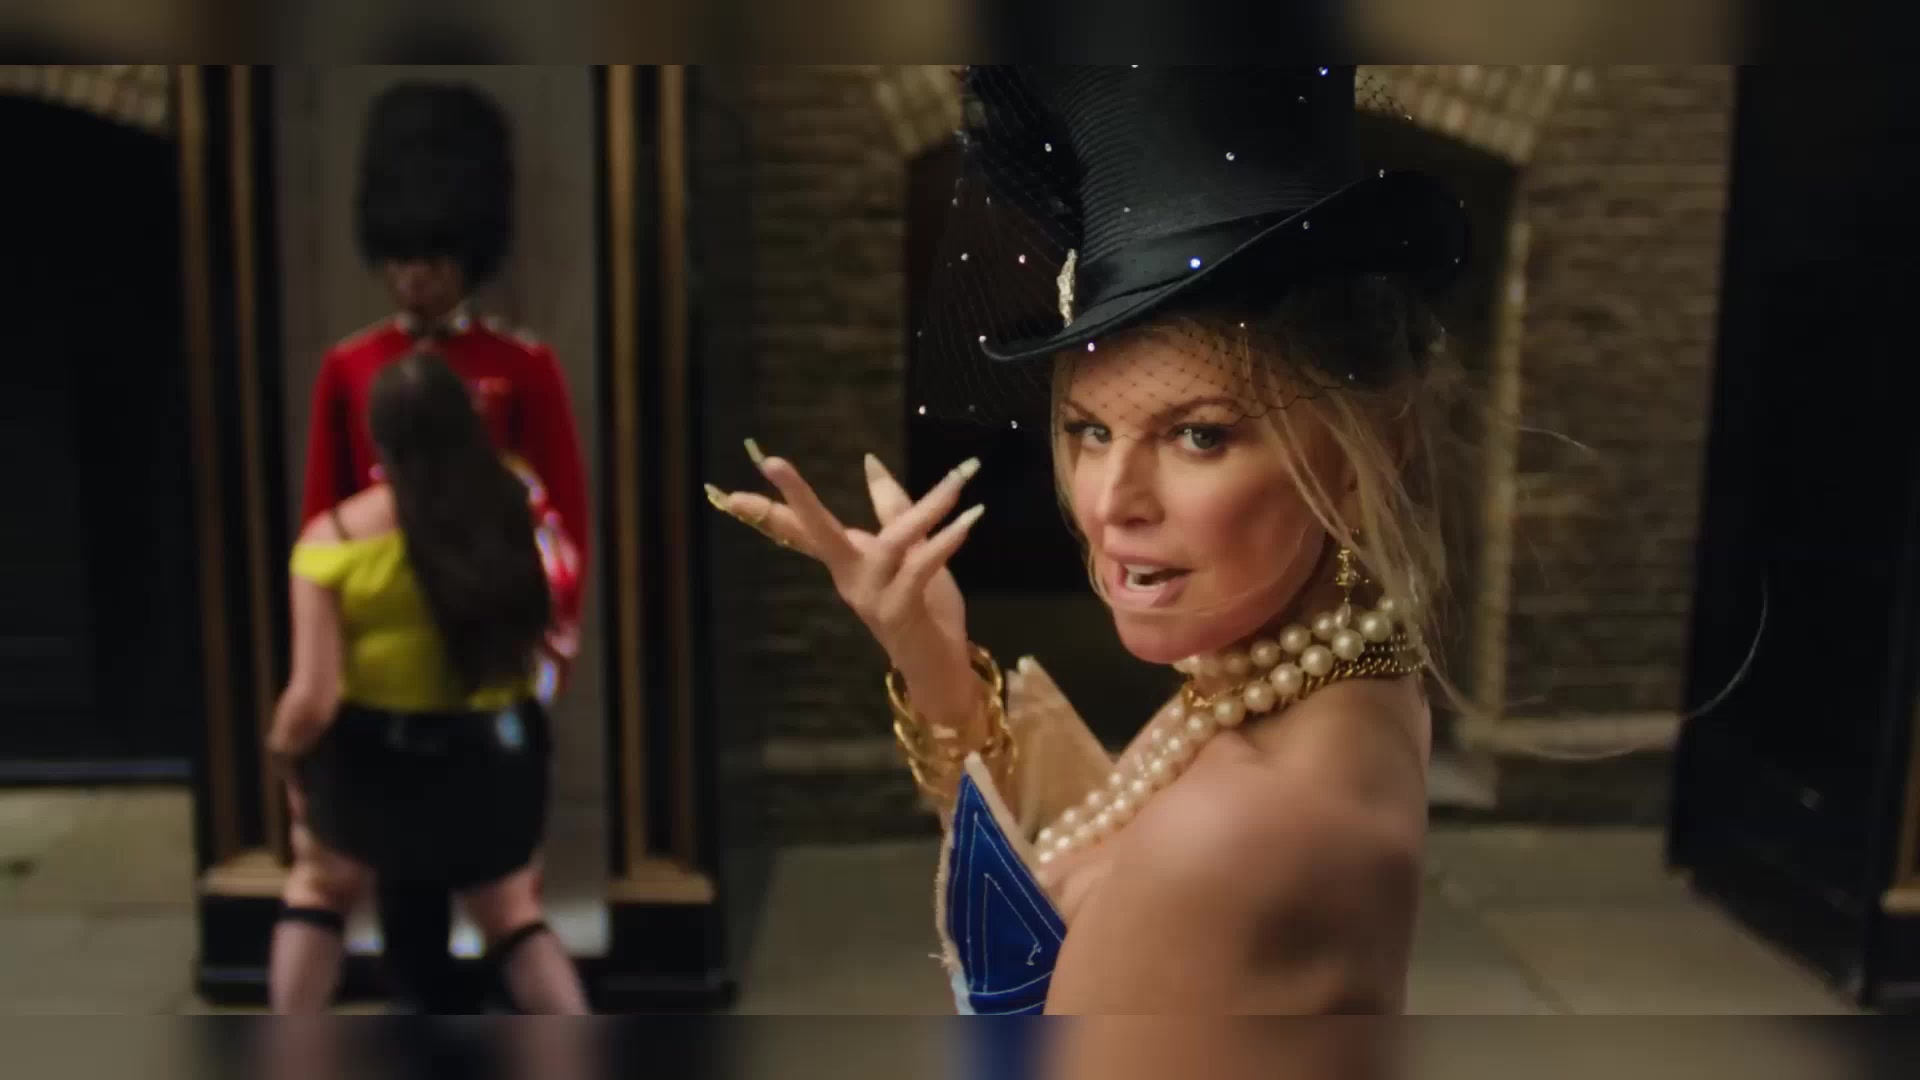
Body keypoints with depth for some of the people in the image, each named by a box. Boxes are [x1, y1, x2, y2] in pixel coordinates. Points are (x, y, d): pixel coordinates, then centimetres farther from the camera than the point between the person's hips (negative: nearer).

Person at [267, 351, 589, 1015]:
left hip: (377, 759, -1)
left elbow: (314, 699, -17)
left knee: (320, 886, 30)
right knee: (514, 915, 22)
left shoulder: (337, 538, -14)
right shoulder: (509, 512, -9)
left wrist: (283, 750, 4)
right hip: (495, 753, 2)